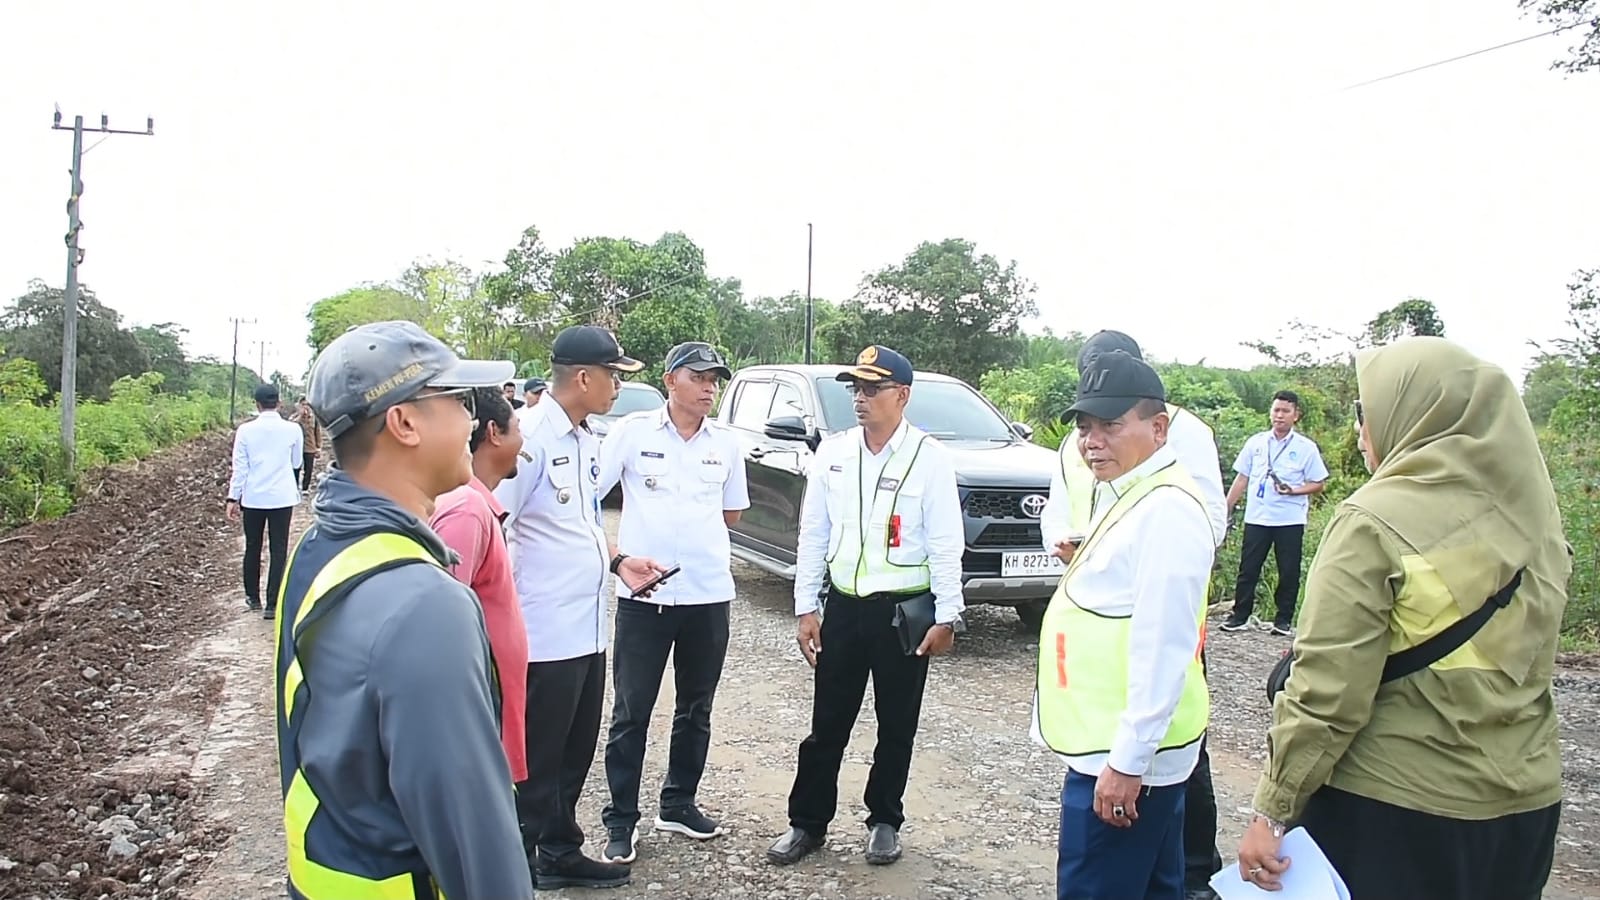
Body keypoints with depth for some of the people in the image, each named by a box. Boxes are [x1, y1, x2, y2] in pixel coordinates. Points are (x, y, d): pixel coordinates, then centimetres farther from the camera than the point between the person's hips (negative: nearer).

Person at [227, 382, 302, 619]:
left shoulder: (245, 430, -4)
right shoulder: (292, 429, -5)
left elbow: (239, 467, -3)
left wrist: (233, 497, 3)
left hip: (253, 498, 1)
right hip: (282, 498, -1)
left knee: (252, 548, 16)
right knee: (278, 551, 2)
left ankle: (253, 597, 29)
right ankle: (272, 605, -1)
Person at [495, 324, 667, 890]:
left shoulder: (587, 440, 11)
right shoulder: (530, 436, -18)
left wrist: (617, 561, 8)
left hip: (587, 629, 9)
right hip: (544, 633, -9)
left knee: (575, 753, 19)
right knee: (536, 759, 5)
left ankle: (559, 854, 34)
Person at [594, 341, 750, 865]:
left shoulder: (726, 443, 6)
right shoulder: (633, 431, -3)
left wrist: (672, 517, 6)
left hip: (709, 595, 4)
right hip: (644, 596, -3)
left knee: (695, 709, 14)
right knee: (631, 712, 4)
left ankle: (679, 805, 31)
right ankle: (621, 819, 17)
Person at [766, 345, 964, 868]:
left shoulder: (929, 458, -9)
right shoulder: (832, 453, 2)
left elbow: (945, 544, -8)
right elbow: (813, 535, 5)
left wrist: (946, 616, -9)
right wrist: (806, 607, 3)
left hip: (904, 610, -2)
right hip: (843, 606, 3)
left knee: (896, 727, 13)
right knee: (827, 725, 10)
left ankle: (884, 821, 31)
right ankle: (807, 822, 24)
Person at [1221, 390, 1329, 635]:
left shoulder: (1306, 448, -2)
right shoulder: (1255, 442, 6)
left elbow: (1317, 484, 0)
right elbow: (1242, 478, 9)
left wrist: (1293, 490, -18)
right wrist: (1226, 509, 5)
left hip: (1290, 520, -2)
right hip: (1256, 518, 2)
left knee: (1289, 572, 5)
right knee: (1248, 569, 4)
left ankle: (1283, 620, 16)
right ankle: (1240, 616, 13)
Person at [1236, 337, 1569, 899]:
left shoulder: (1373, 523, -18)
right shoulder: (1535, 511, 1)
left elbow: (1326, 690, -20)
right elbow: (1527, 664, 8)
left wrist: (1272, 810, -12)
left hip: (1392, 810, -6)